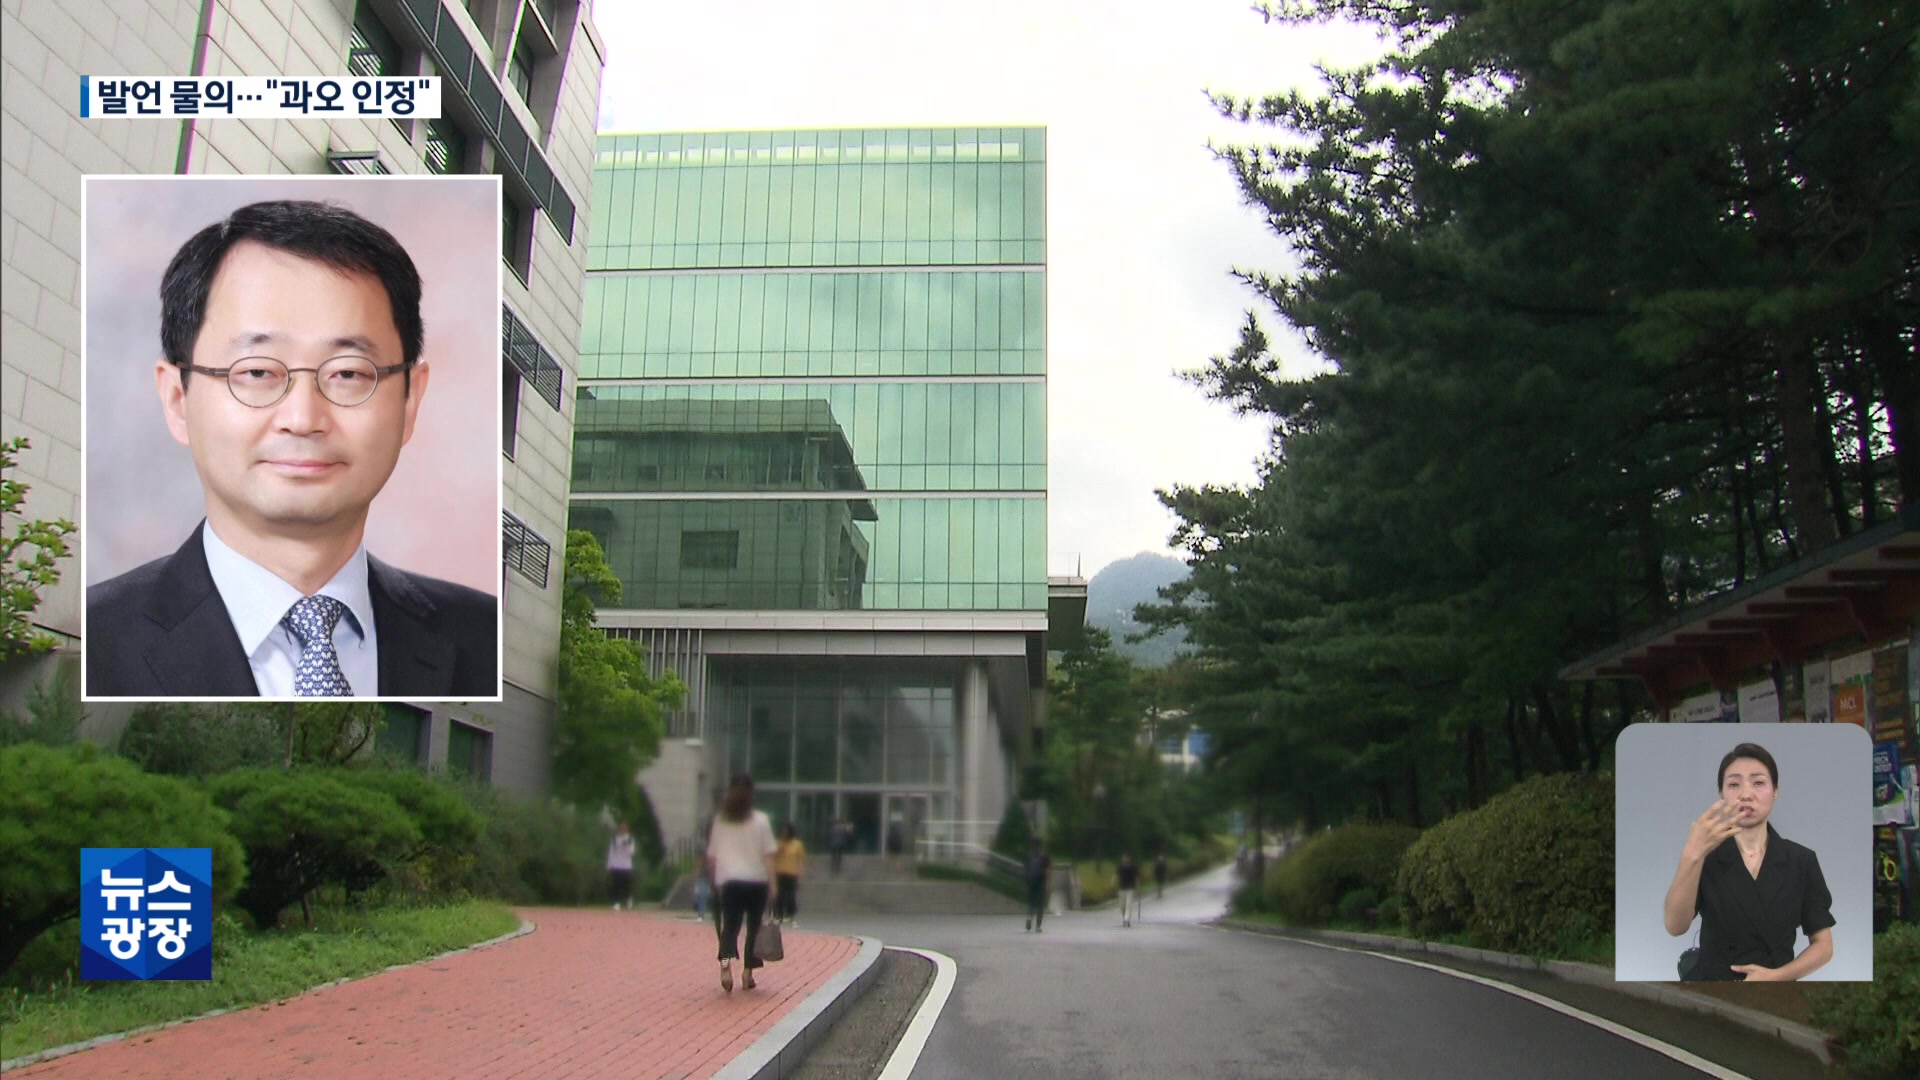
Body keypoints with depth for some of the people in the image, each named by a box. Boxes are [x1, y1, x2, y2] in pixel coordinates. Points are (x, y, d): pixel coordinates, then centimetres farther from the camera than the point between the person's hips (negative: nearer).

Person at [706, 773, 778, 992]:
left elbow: (711, 855, 7)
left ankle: (726, 965, -28)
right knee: (754, 928, 12)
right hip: (756, 881, -1)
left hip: (730, 881, 1)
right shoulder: (760, 820, -2)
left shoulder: (720, 820, 5)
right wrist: (773, 882, -5)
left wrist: (715, 879, 19)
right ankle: (748, 973, 13)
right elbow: (767, 854, -7)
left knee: (729, 927, -1)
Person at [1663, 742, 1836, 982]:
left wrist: (1775, 975, -12)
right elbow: (1675, 926, -17)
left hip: (1775, 983, 0)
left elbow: (1823, 946, 6)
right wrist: (1692, 854, -30)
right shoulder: (1705, 857, -1)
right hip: (1710, 979, 0)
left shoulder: (1802, 860, 2)